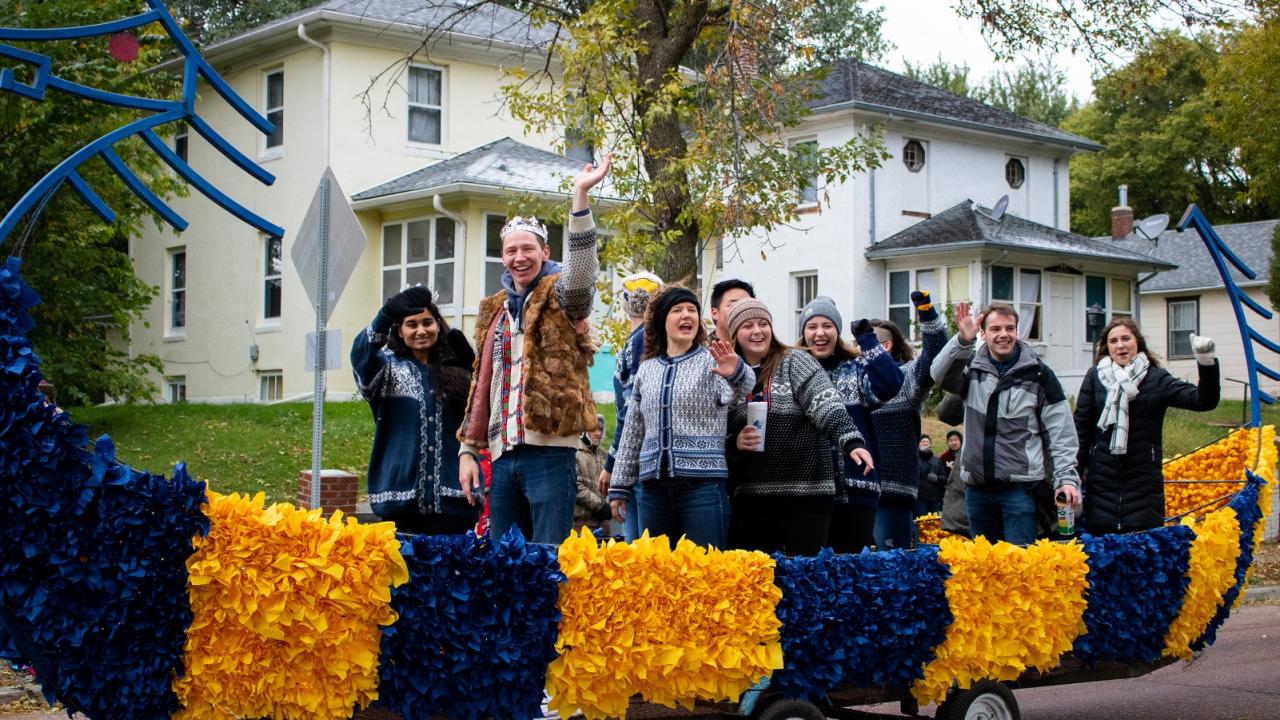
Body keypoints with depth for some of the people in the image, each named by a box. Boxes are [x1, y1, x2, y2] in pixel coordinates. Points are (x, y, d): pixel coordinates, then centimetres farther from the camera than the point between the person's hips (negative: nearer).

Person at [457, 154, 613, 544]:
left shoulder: (559, 297, 2)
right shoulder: (494, 310, 19)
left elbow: (581, 272, -22)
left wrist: (580, 197, -31)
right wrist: (468, 448, 13)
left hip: (549, 451, -6)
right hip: (503, 453, 6)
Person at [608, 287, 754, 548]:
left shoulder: (713, 361, 3)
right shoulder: (647, 370, 16)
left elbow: (740, 389, -20)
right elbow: (633, 432, 21)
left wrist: (737, 373, -44)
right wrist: (619, 486, 18)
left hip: (703, 482, -4)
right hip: (654, 486, 4)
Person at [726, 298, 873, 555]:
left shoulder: (794, 362, 1)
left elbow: (826, 405, -14)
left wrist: (852, 441, -30)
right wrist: (735, 443, -4)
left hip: (807, 489, -4)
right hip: (751, 495, 4)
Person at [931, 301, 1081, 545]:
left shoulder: (1038, 374, 0)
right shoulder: (972, 368, 8)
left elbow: (1061, 432, 0)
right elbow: (940, 375, -12)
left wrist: (1067, 478, -8)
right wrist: (962, 341, -25)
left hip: (1020, 487, -3)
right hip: (977, 487, 3)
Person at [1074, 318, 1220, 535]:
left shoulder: (1156, 378, 3)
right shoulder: (1095, 377, 4)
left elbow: (1204, 400, -7)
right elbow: (1081, 429, 5)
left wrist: (1207, 362, -22)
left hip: (1144, 485, 0)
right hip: (1101, 484, 0)